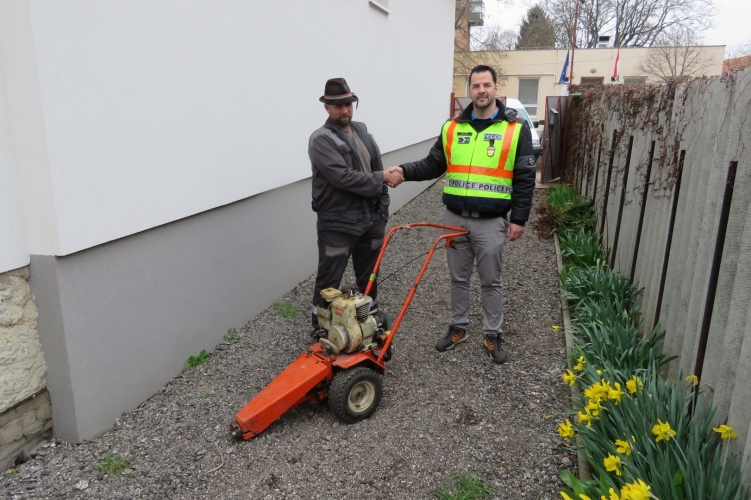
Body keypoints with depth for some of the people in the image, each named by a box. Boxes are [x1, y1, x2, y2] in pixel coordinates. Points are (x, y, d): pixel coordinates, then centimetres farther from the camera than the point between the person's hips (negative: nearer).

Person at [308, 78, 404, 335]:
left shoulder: (363, 132, 11)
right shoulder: (321, 139, -12)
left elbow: (378, 171, 14)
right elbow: (343, 177, -23)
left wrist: (382, 211, 9)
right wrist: (382, 177, -17)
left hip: (370, 220, 7)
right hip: (337, 225, -6)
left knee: (369, 278, 19)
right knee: (328, 283, 3)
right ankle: (321, 331, 19)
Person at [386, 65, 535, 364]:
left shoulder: (515, 129, -4)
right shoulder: (452, 128, 5)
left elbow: (525, 178, -4)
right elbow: (433, 165, 8)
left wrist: (519, 218, -8)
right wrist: (404, 171, -9)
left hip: (491, 222, -3)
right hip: (455, 218, 3)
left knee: (491, 281, 9)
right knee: (458, 278, 15)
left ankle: (493, 334, 25)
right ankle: (458, 328, 31)